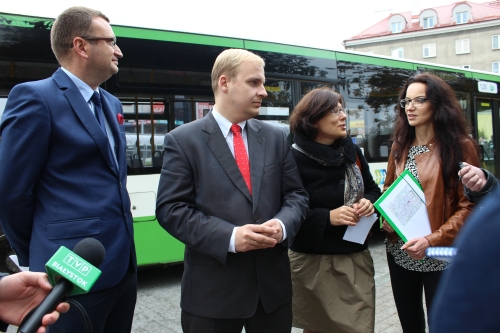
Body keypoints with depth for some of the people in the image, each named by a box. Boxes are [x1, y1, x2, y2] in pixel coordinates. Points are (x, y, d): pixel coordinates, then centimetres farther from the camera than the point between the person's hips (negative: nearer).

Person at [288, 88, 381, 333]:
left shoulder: (352, 151, 5)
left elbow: (373, 190, 16)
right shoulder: (295, 158, -13)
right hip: (313, 262, -5)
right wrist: (327, 217, -22)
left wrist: (369, 203, -6)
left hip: (356, 258, 5)